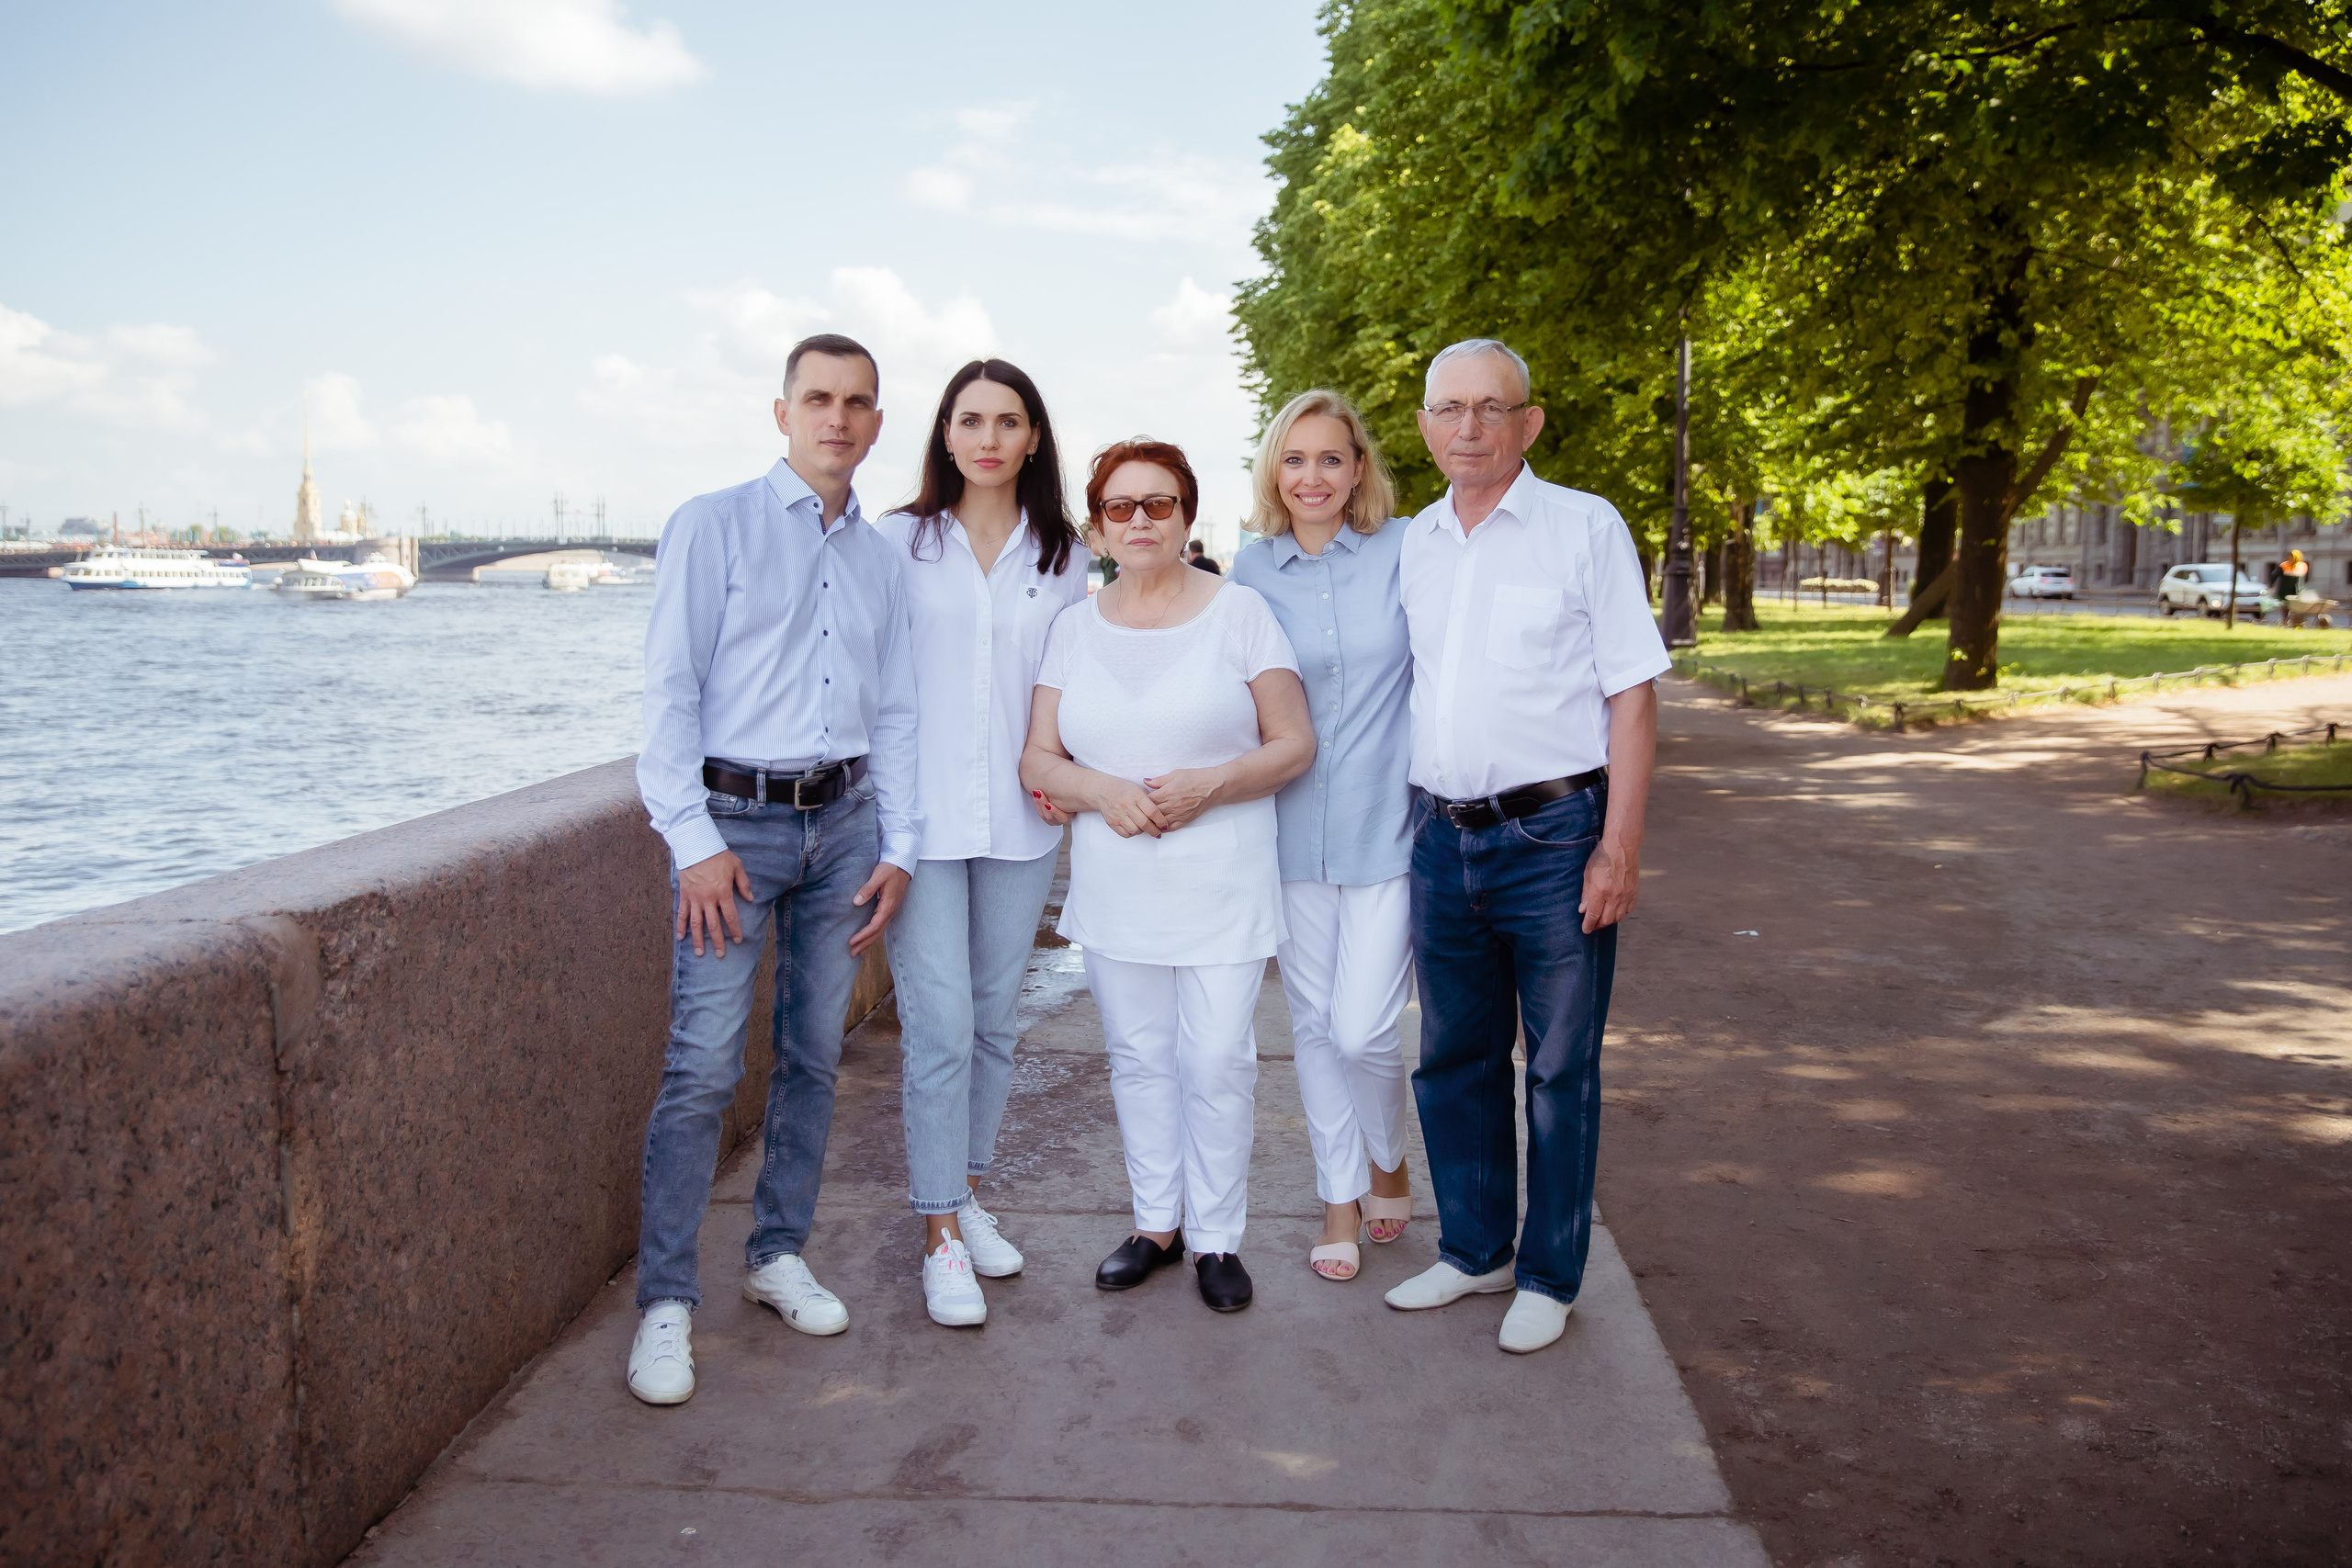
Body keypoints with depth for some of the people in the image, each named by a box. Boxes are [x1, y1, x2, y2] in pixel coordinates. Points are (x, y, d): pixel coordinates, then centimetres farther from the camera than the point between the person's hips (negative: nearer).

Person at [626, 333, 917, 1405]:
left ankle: (778, 1256, 25)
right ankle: (664, 1304, 3)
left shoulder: (881, 559, 13)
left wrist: (897, 846, 9)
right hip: (734, 821, -5)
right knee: (703, 1065, -8)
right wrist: (694, 841, -12)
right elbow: (668, 693, -6)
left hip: (844, 822, 5)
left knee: (814, 1056, 10)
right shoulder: (713, 527, -1)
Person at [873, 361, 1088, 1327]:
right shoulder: (898, 543, 1)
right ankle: (942, 1234, 7)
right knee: (941, 1028, -5)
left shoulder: (1063, 556, 8)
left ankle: (966, 1191, 30)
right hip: (921, 816, -3)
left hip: (1020, 822, 3)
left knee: (993, 1022, 12)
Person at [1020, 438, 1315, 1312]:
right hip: (1115, 888, 3)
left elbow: (1295, 745, -3)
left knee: (1217, 1062, -2)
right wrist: (1099, 790, -15)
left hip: (1224, 885, -3)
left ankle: (1218, 1238, 15)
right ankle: (1157, 1223, 27)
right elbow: (1038, 759, 6)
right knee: (1139, 1059, 12)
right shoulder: (1075, 627, 8)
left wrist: (1207, 786, -18)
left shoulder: (1239, 612, 0)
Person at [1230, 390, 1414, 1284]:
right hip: (1292, 830, 3)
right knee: (1313, 1024, 11)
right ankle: (1341, 1201, 28)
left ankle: (1389, 1164, 25)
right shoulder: (1251, 571, 4)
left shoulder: (1406, 552, -3)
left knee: (1363, 1028, -6)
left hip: (1387, 825, -2)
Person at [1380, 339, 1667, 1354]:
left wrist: (1619, 849, -12)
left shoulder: (1584, 527, -3)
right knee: (1453, 1059, 14)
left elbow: (1632, 693, -6)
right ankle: (1474, 1249, 30)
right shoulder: (1411, 546, 11)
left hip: (1554, 834, -5)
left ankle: (1550, 1276, 20)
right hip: (1441, 839, 5)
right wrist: (1404, 834, 12)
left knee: (1559, 1069, 5)